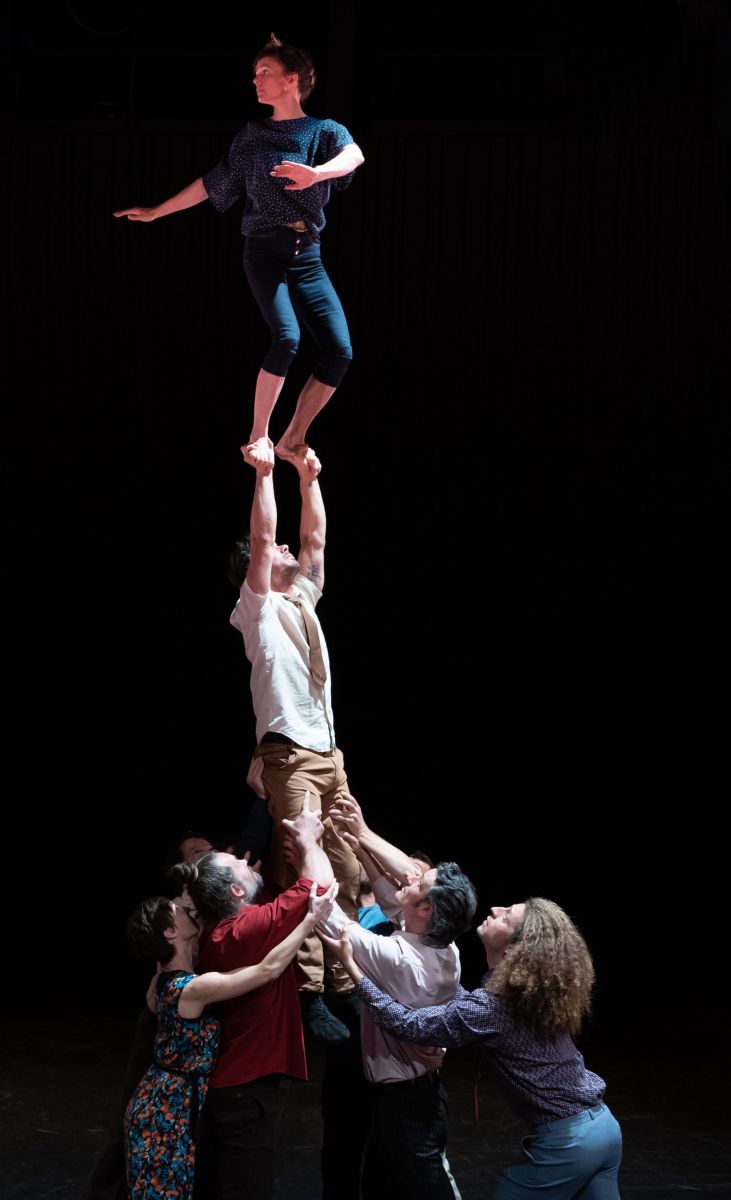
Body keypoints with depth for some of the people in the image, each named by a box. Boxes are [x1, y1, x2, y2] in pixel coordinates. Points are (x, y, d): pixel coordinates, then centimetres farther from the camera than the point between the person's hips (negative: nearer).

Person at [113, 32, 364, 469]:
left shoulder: (324, 131, 3)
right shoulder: (253, 136, 10)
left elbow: (355, 155, -21)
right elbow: (211, 184, 20)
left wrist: (316, 173, -42)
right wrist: (156, 211, 22)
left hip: (307, 255, 1)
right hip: (265, 250, -1)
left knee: (340, 350, -11)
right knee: (287, 337, -24)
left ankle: (293, 440, 3)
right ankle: (258, 435, -12)